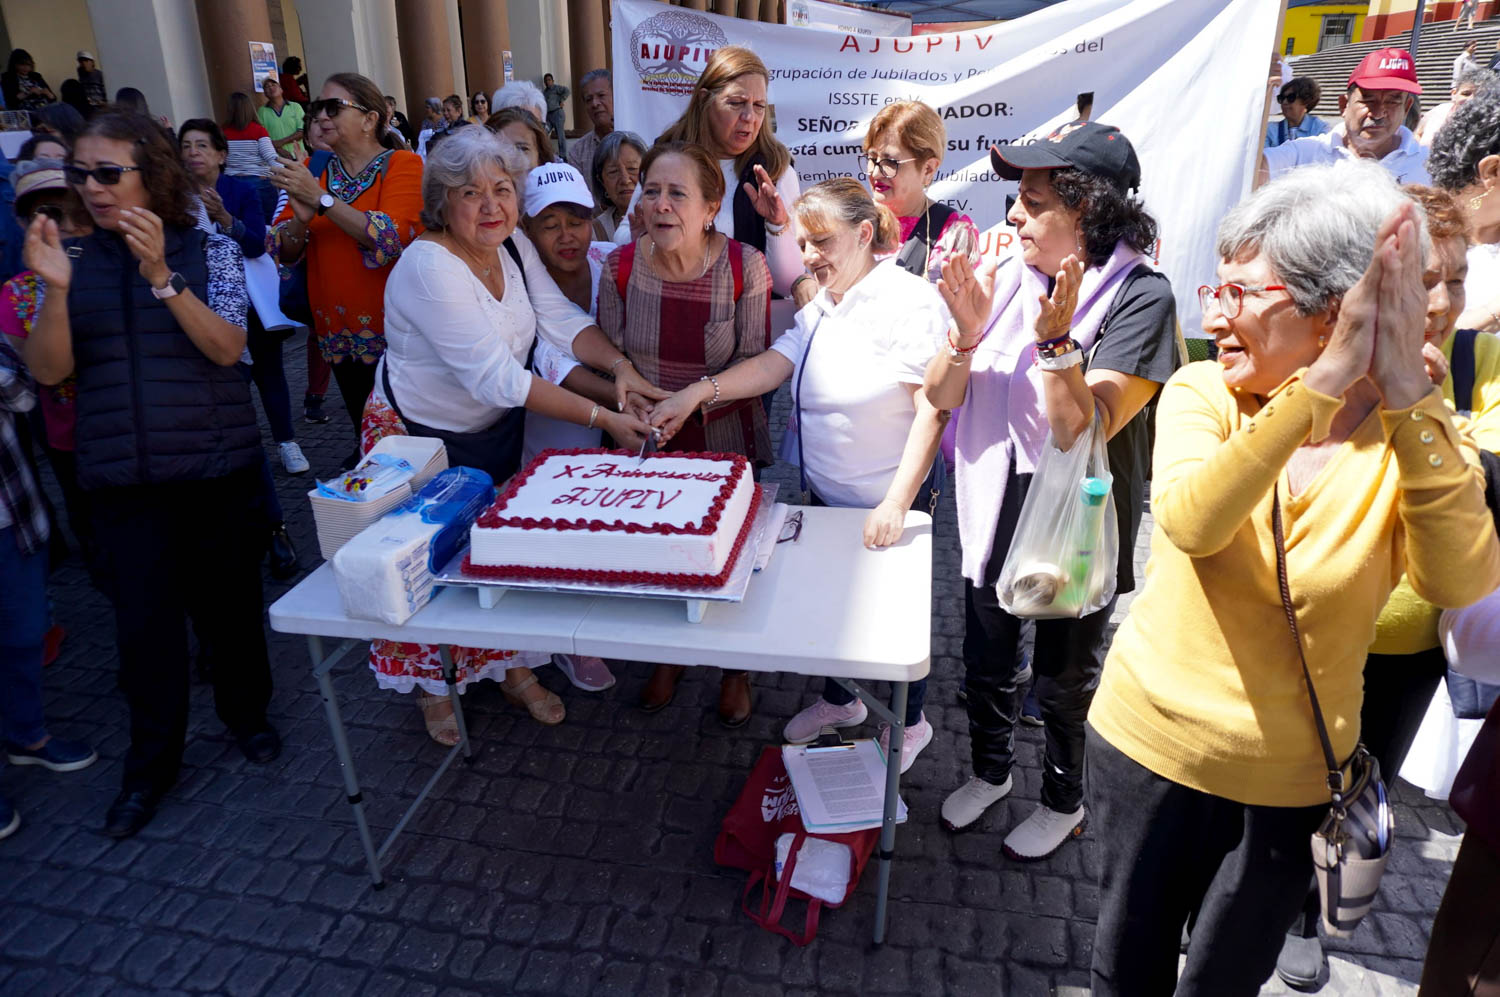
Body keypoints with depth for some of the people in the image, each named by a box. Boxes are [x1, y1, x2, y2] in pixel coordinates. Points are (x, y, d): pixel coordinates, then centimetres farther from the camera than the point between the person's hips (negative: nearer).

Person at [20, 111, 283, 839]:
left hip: (215, 464, -2)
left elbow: (226, 348, -14)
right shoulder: (75, 260, 5)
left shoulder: (209, 250, -2)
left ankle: (246, 711, 34)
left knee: (227, 598, 10)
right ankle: (152, 760, 23)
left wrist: (161, 275, -23)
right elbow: (49, 370, -2)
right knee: (143, 617, 6)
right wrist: (54, 289, -17)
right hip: (120, 474, 2)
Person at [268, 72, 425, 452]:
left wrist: (321, 199, -23)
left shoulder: (402, 165, -5)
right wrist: (301, 218, -16)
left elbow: (392, 238, -20)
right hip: (340, 334, 4)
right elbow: (285, 252, 4)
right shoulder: (312, 169, 8)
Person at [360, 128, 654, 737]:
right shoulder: (428, 267, -29)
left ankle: (509, 666, 36)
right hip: (421, 435, -6)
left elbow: (560, 319, -9)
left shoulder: (513, 244, -5)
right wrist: (602, 418, -35)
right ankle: (433, 687, 34)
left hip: (498, 430, 6)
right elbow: (498, 379, -34)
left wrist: (621, 365, -27)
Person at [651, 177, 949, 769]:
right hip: (826, 497, 7)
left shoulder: (908, 301, -19)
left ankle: (910, 724, 37)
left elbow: (932, 408, -23)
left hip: (886, 505, -7)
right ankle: (838, 701, 47)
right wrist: (699, 391, -19)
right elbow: (775, 363, -3)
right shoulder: (821, 308, 8)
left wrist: (896, 504, -26)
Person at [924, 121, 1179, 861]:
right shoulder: (1008, 277, -5)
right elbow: (939, 397, -6)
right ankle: (989, 770, 49)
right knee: (986, 662, 21)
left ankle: (1063, 800, 43)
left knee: (1064, 678, 16)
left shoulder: (1139, 296, -18)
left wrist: (1053, 339, -35)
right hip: (994, 511, 5)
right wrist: (967, 333, -23)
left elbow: (1084, 433, -26)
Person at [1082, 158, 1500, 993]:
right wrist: (1323, 383, -37)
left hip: (1289, 776, 1)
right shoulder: (1202, 393, -12)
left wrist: (1409, 396, -32)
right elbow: (1188, 522, -33)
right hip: (1151, 741, 0)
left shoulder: (1412, 432, -10)